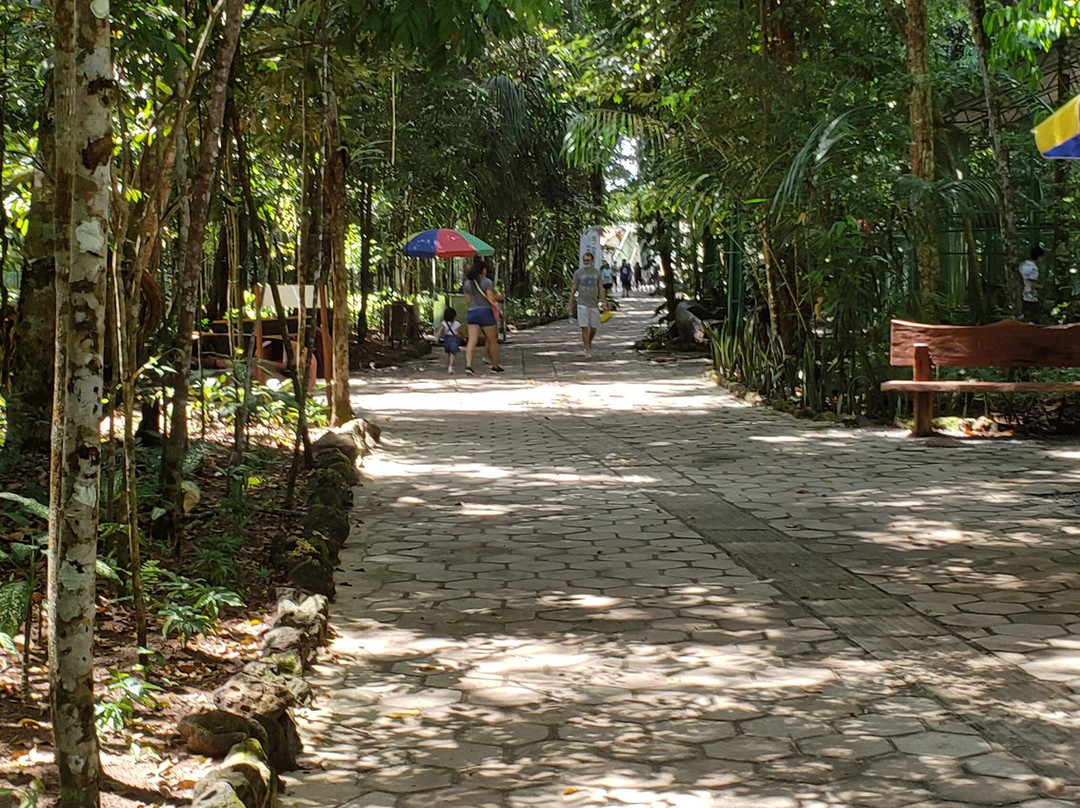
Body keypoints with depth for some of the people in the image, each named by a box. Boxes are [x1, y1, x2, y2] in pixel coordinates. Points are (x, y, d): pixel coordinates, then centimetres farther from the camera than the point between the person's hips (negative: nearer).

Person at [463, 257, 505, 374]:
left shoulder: (468, 283, 10)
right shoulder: (487, 282, -8)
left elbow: (469, 300, 14)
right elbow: (491, 299, -13)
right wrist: (499, 296, 7)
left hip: (472, 312, 4)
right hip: (485, 312, -4)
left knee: (472, 340, -4)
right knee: (493, 340, 11)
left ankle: (468, 364, -23)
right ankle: (495, 366, 19)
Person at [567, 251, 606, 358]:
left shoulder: (597, 273, 6)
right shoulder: (578, 273, 1)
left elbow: (601, 289, 8)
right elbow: (573, 289, 3)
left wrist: (603, 303, -1)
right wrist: (570, 304, -2)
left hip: (594, 304, 2)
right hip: (582, 304, -2)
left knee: (593, 328, 5)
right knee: (585, 328, -8)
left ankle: (589, 342, 33)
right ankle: (588, 350, -5)